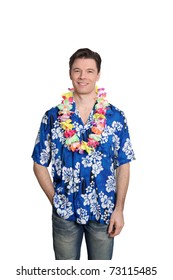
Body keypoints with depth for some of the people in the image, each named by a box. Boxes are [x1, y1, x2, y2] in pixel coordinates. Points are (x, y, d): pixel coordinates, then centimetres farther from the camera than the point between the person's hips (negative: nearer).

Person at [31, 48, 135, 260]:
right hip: (64, 211, 0)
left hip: (104, 211, 0)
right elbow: (40, 164, 2)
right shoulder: (53, 117, -4)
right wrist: (55, 199, -4)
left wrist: (119, 209, -5)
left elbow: (123, 165, -1)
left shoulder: (116, 117, -3)